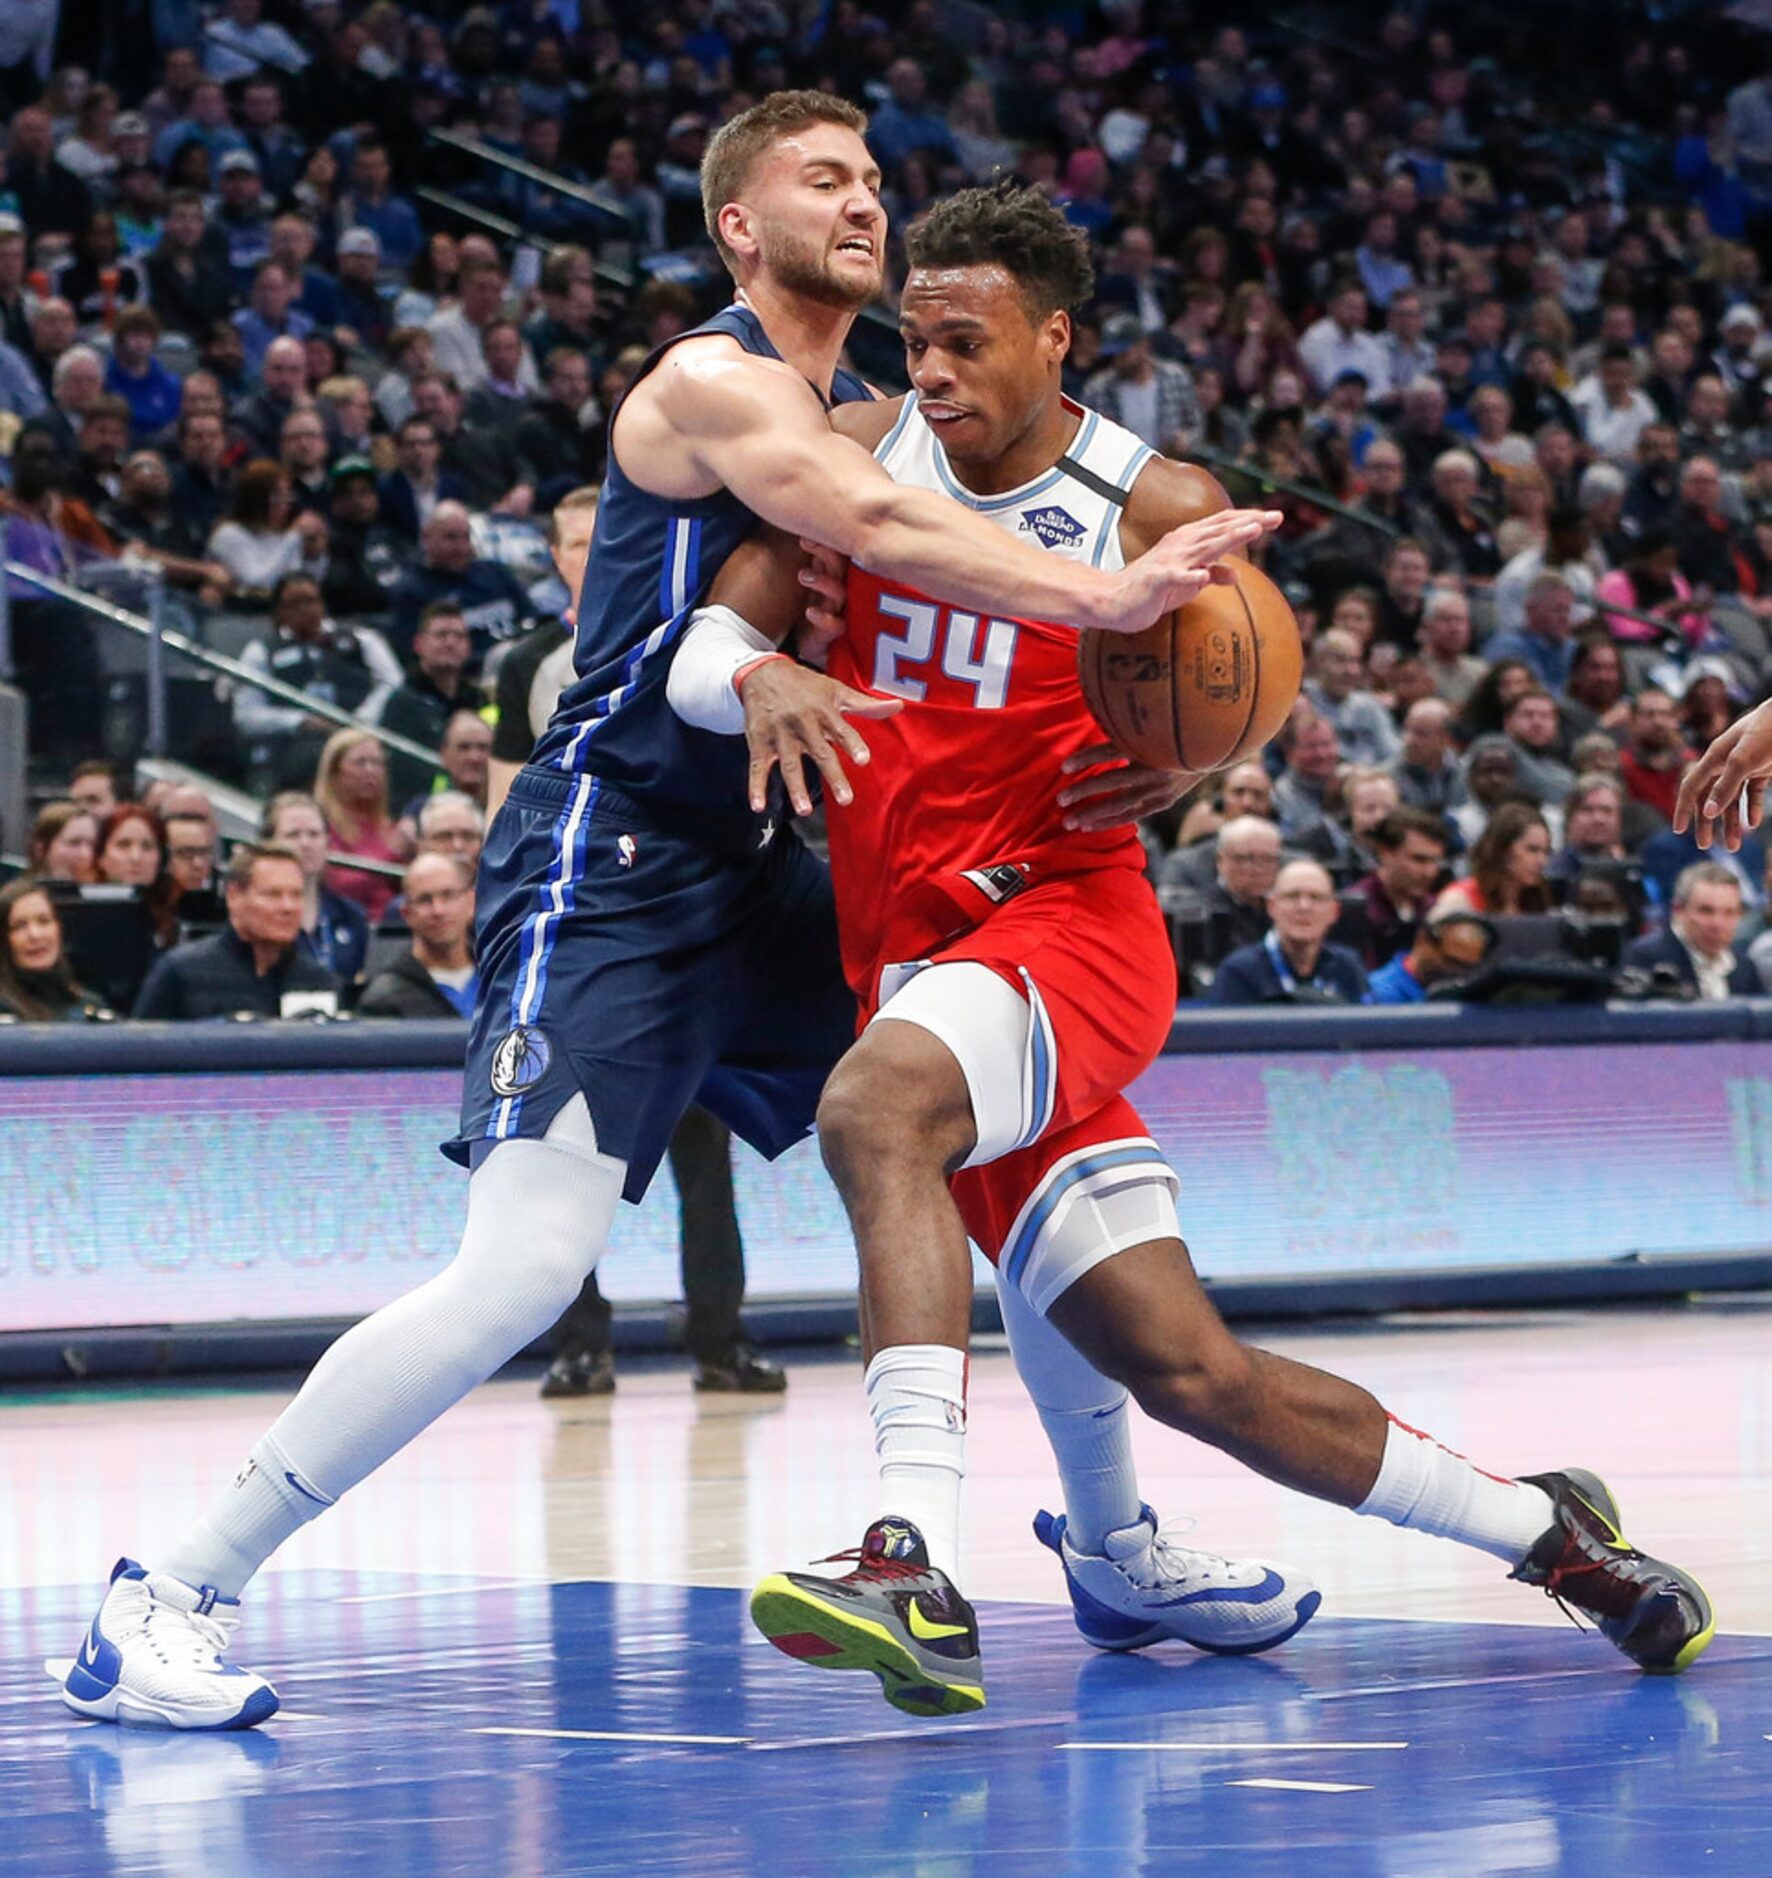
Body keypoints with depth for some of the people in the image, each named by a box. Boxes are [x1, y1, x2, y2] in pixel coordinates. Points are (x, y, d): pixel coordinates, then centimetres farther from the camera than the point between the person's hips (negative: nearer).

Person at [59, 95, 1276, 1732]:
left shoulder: (864, 416, 17)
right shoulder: (712, 384, -12)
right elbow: (876, 530, -29)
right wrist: (1105, 597, -40)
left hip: (753, 871, 10)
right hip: (607, 874, -10)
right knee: (523, 1275, -21)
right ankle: (172, 1600, -13)